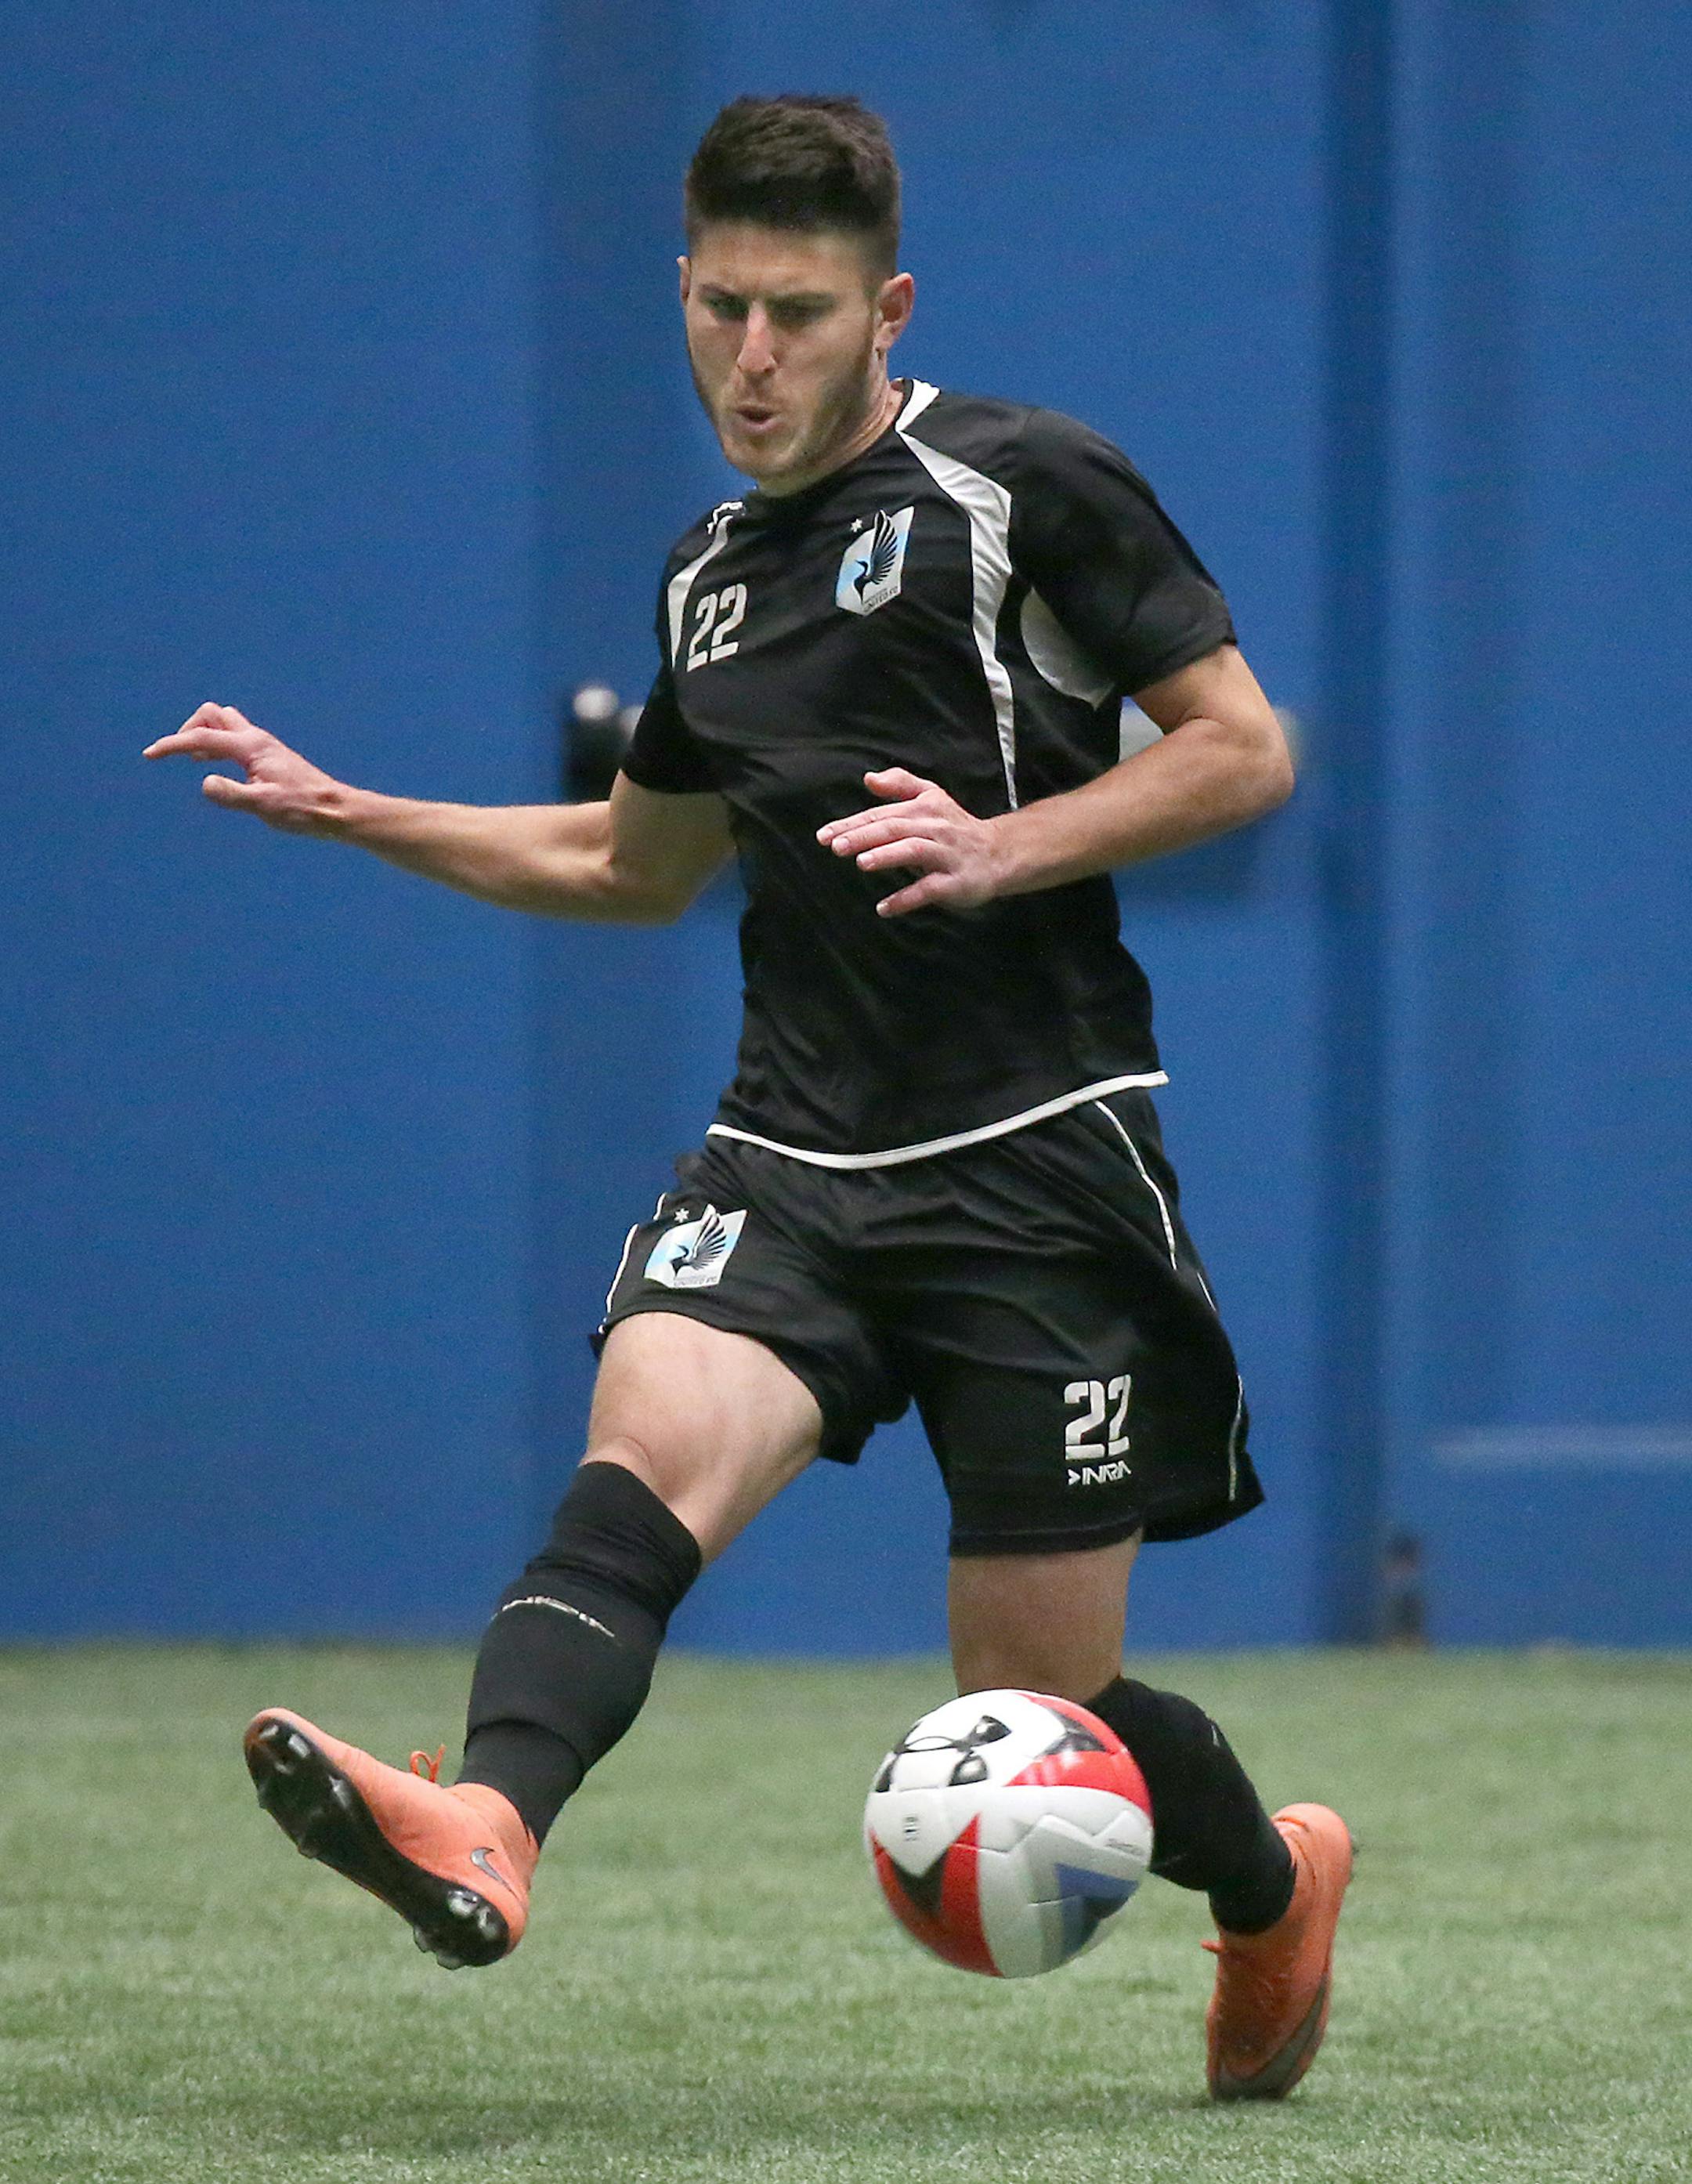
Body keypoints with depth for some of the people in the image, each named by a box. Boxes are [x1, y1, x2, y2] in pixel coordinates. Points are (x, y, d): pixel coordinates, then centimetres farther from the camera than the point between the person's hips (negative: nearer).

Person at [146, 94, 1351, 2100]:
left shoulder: (1022, 485, -2)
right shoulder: (712, 576, 17)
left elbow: (1243, 749, -3)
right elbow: (636, 862, 31)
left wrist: (1006, 846, -17)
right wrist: (352, 816, 22)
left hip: (1036, 1162, -5)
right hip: (794, 1160, 5)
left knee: (1033, 1707, -1)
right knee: (647, 1445, -27)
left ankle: (1274, 1884, 31)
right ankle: (480, 1832, -51)